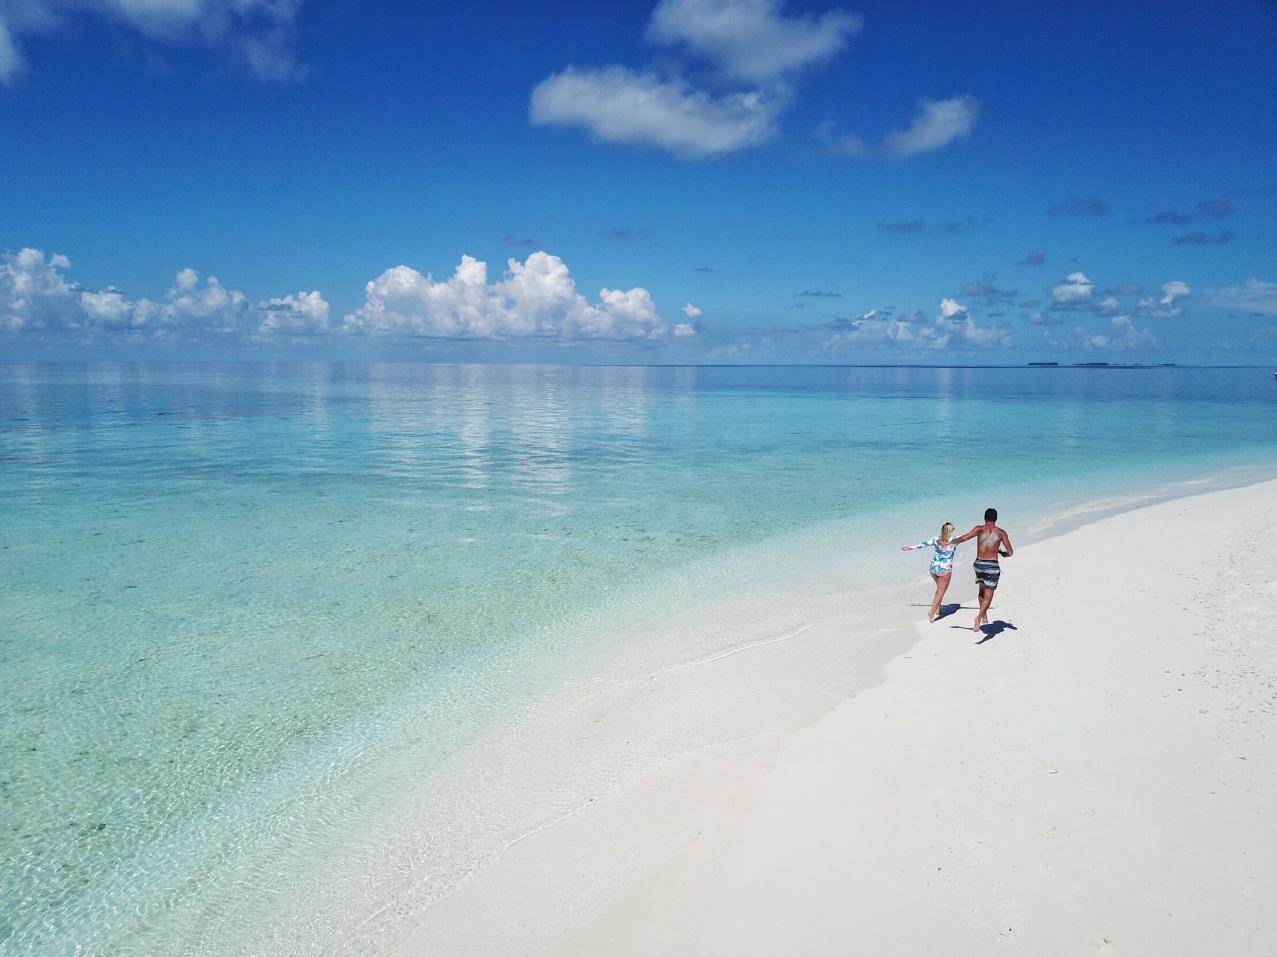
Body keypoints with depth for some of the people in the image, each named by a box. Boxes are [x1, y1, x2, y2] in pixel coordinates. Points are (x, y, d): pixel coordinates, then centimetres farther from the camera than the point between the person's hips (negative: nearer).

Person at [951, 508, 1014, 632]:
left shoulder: (980, 529, -2)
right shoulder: (1001, 532, 0)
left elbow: (964, 538, -17)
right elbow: (1010, 552, 1)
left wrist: (953, 541, -2)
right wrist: (1002, 553, 21)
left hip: (979, 564, 2)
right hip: (992, 565, -2)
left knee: (982, 590, 24)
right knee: (988, 595, 1)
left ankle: (984, 617, 25)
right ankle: (979, 617, -20)